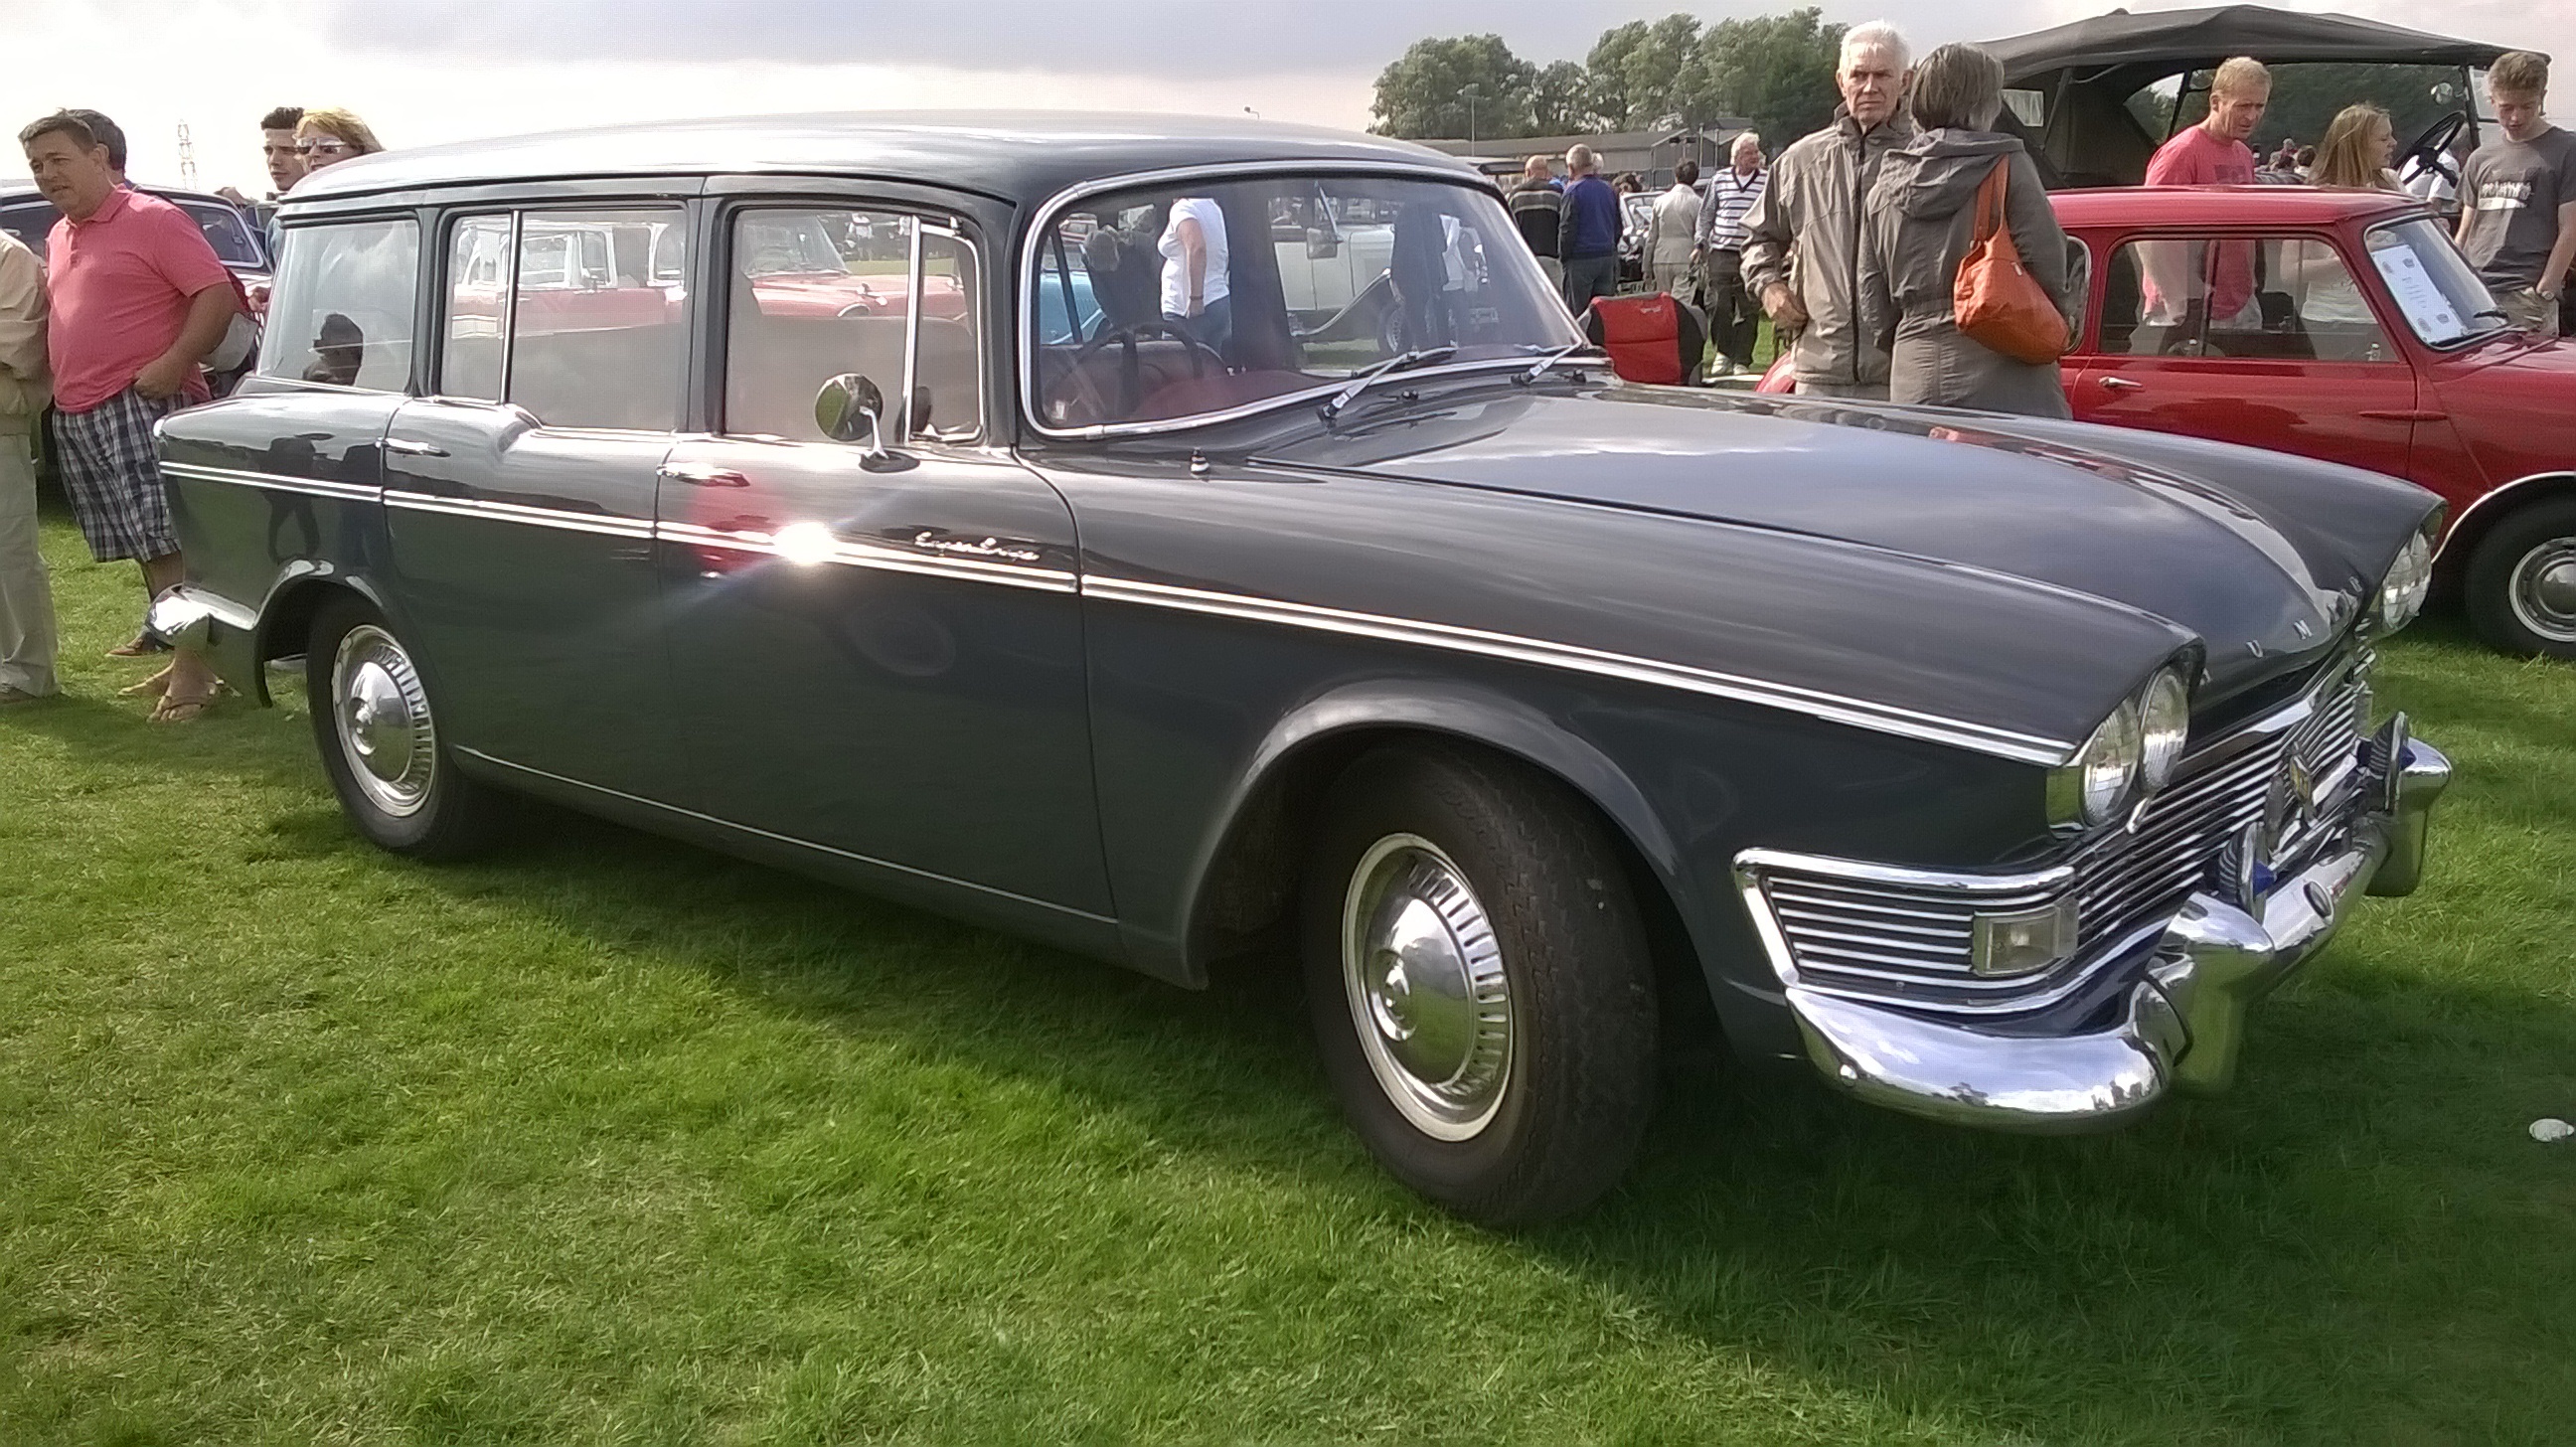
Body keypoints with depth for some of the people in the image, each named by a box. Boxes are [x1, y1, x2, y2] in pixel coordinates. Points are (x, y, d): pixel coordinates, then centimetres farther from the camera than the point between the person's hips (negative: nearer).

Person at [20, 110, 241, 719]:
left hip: (142, 406, -8)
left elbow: (218, 294, -14)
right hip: (75, 417, 9)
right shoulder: (58, 238, 19)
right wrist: (56, 385, 14)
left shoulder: (153, 220, -7)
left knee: (169, 540, -10)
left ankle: (193, 671, -10)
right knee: (146, 546, 11)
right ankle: (183, 658, 18)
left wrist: (173, 364, -21)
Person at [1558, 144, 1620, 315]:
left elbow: (1567, 229, -11)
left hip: (1581, 259, -6)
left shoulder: (1574, 191, -9)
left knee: (1576, 311, -3)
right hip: (1607, 257, 6)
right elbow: (1617, 228, 18)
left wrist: (1563, 256, -3)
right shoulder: (1609, 190, 11)